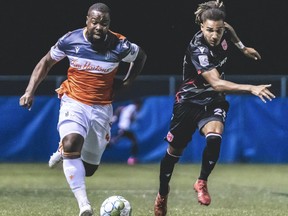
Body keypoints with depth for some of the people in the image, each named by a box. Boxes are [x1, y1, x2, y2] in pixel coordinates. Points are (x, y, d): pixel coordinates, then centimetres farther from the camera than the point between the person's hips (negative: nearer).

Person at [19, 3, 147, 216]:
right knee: (71, 144, -31)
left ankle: (67, 154, 44)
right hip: (74, 102, -1)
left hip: (102, 108, 1)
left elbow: (141, 56, 11)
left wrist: (125, 83, 3)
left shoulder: (119, 45, -11)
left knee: (89, 168, 7)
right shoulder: (70, 40, -9)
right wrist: (30, 92, -1)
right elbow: (46, 62, 7)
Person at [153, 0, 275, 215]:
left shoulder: (223, 33, -12)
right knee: (174, 151, 10)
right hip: (190, 100, -4)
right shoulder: (198, 49, -31)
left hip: (214, 101, 4)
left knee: (214, 138, -27)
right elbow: (216, 83, -40)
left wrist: (243, 47, 20)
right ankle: (162, 193, 35)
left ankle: (202, 182, -5)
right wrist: (251, 88, -48)